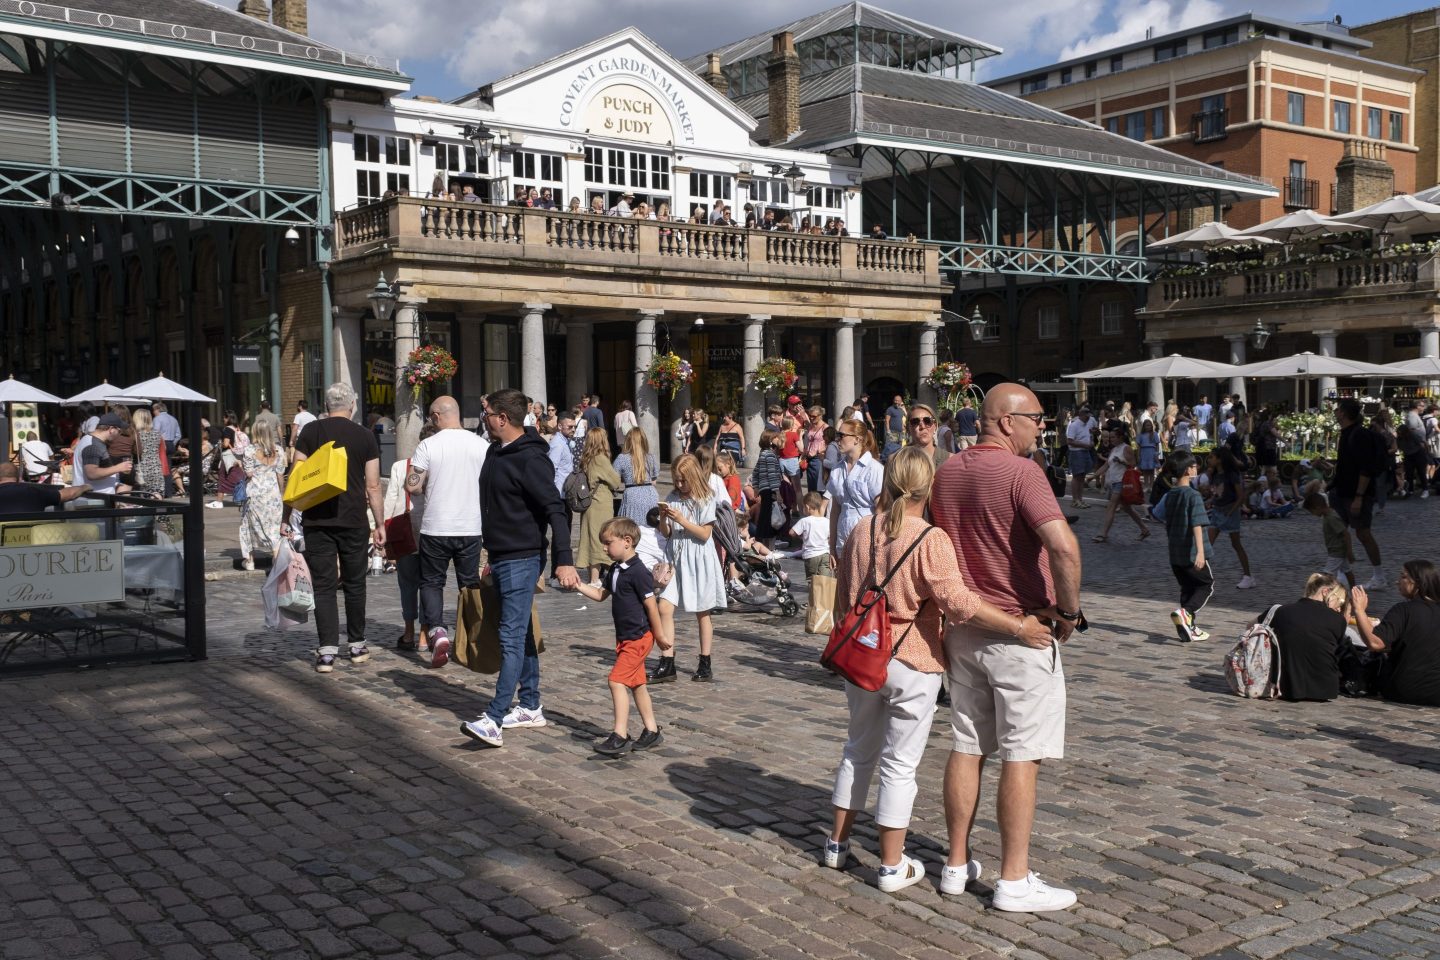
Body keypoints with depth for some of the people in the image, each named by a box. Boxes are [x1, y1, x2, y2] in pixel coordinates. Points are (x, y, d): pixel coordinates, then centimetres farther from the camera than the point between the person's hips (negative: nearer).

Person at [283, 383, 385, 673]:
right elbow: (373, 486, 2)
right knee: (354, 584, 13)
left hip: (318, 521, 0)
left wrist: (285, 518, 5)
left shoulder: (311, 432, 1)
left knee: (323, 586, 3)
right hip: (354, 522, 0)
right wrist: (380, 524, 9)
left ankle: (327, 651, -3)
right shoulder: (365, 436, 2)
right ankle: (357, 646, 21)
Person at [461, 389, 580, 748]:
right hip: (500, 557, 10)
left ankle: (493, 720, -16)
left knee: (512, 636, -11)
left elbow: (556, 511, -22)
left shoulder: (531, 459, -17)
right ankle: (530, 707, 24)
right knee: (521, 634, 15)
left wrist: (563, 560, -29)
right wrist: (490, 552, 23)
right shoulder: (495, 452, 12)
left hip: (522, 559, -10)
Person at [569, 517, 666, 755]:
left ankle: (620, 736, -12)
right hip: (625, 637, 10)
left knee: (617, 680, -14)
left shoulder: (638, 572, -18)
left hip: (638, 637, -10)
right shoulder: (615, 570, 9)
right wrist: (579, 586, 1)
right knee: (636, 684, 15)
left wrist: (659, 635, -13)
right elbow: (600, 594, 17)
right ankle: (652, 731, 26)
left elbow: (651, 604, -16)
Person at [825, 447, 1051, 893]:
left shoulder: (862, 533, 2)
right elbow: (958, 602, -25)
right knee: (899, 764, 4)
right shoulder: (931, 540, -17)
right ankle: (892, 865, 14)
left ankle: (838, 843, 30)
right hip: (912, 664, -5)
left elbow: (843, 597, 12)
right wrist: (1020, 625, -22)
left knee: (859, 750, 21)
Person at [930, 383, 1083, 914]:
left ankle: (957, 864, 21)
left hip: (962, 628, 7)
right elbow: (1063, 546, -29)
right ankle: (1014, 880, 7)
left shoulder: (947, 471, 7)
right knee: (1020, 757, 1)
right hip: (1021, 632, -7)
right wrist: (1069, 611, -15)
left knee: (965, 748, 13)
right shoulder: (1021, 472, -17)